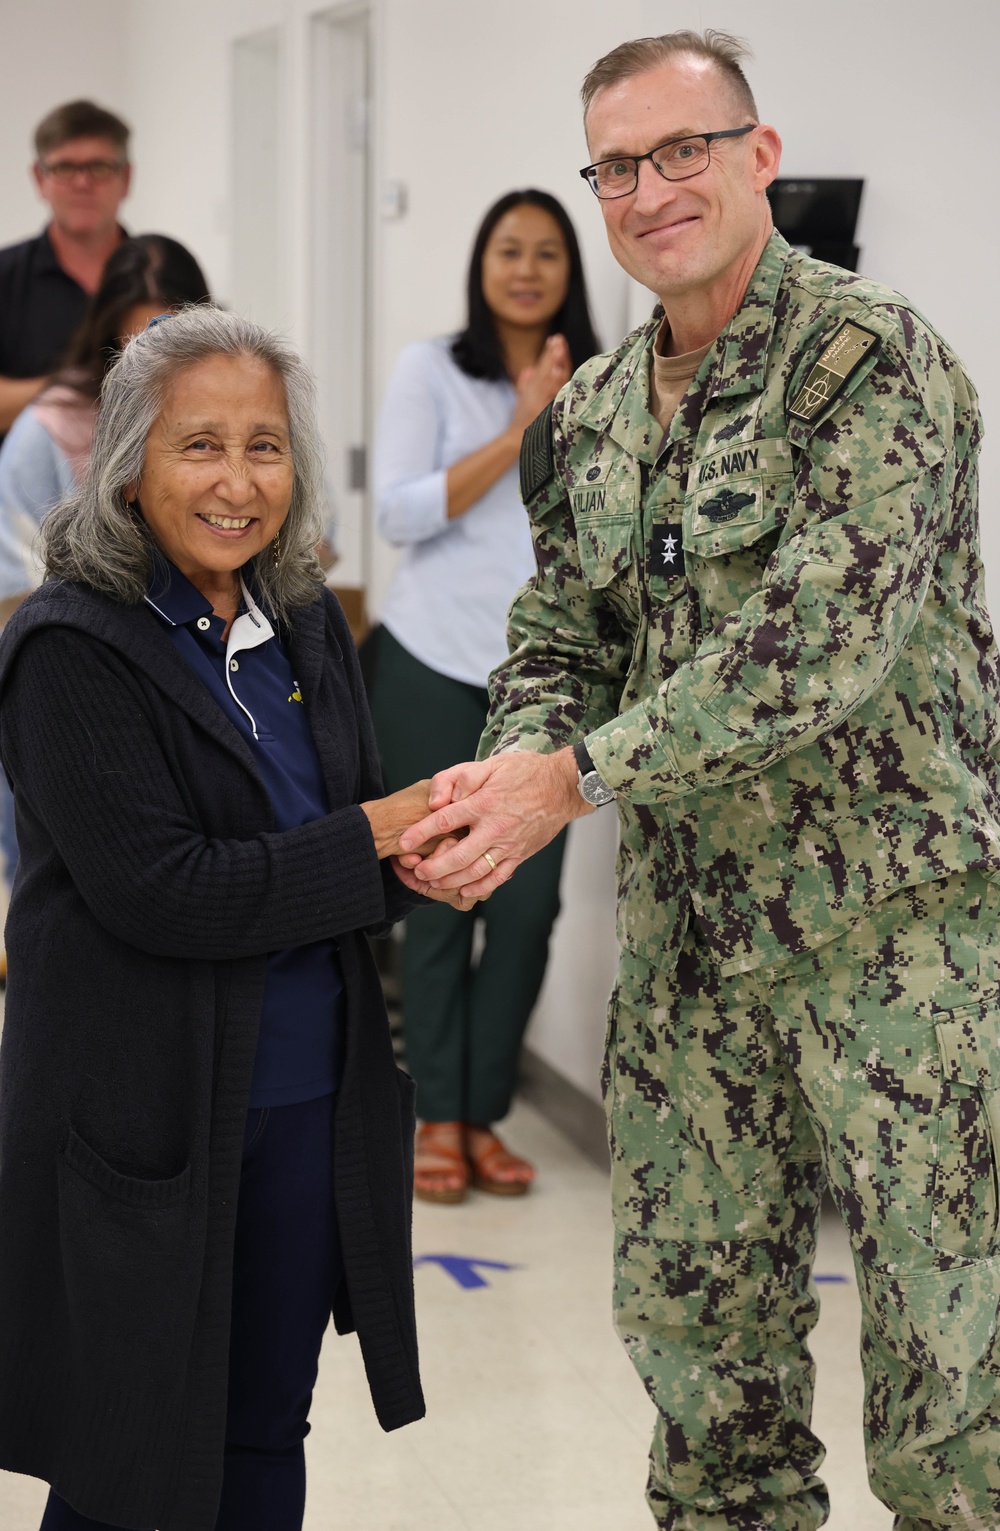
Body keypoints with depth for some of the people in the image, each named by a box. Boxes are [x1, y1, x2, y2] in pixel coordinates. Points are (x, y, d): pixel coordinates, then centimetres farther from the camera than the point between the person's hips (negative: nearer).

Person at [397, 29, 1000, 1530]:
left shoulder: (871, 356, -12)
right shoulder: (591, 412, 11)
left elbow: (829, 633, -22)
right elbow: (562, 637, 14)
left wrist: (577, 776, -23)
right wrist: (513, 784, -9)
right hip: (687, 938, 7)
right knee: (692, 1301, 15)